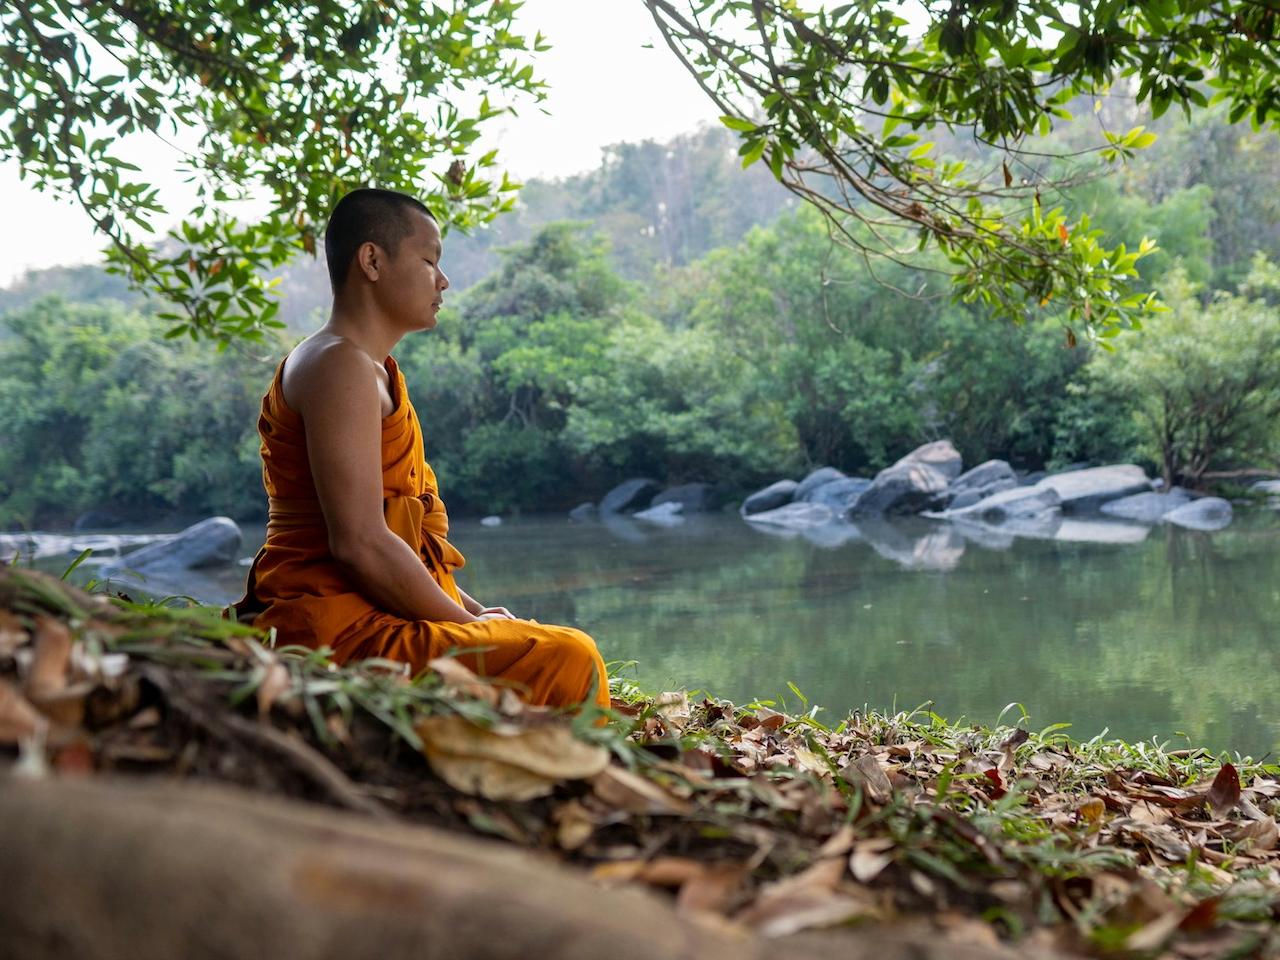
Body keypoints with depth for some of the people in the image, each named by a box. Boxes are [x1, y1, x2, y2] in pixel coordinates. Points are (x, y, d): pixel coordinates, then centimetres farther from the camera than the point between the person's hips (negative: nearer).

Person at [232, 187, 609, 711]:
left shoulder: (371, 370, 20)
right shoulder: (342, 366, -13)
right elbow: (360, 543, -22)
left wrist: (474, 610, 9)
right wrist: (472, 625, -12)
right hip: (340, 630, -11)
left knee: (553, 644, 20)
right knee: (568, 661, -21)